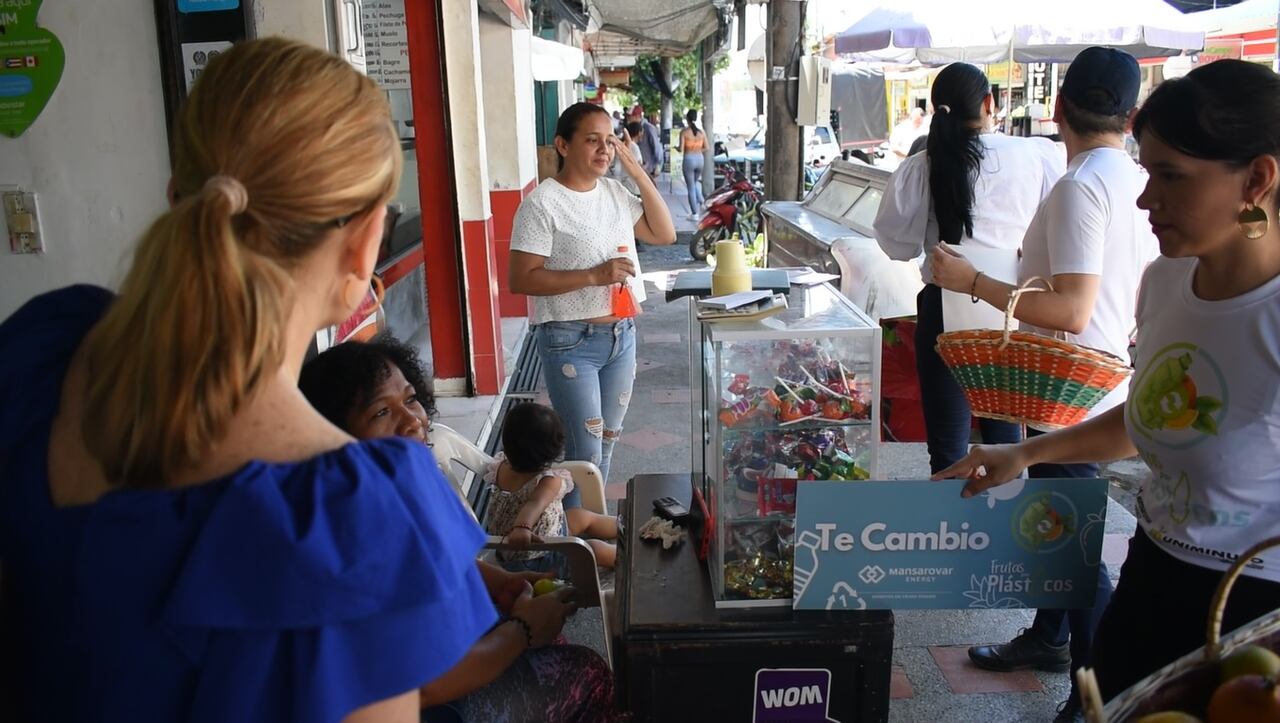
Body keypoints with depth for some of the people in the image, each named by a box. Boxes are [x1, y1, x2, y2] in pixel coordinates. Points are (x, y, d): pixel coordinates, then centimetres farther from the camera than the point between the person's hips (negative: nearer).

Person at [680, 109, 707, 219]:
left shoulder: (684, 132, -10)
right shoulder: (701, 132, 1)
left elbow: (681, 149, -13)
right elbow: (706, 148, 5)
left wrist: (677, 148, 9)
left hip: (689, 160, -4)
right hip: (699, 159, 4)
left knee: (691, 188, 4)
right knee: (696, 182, 29)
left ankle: (694, 214, 7)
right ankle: (701, 201, 9)